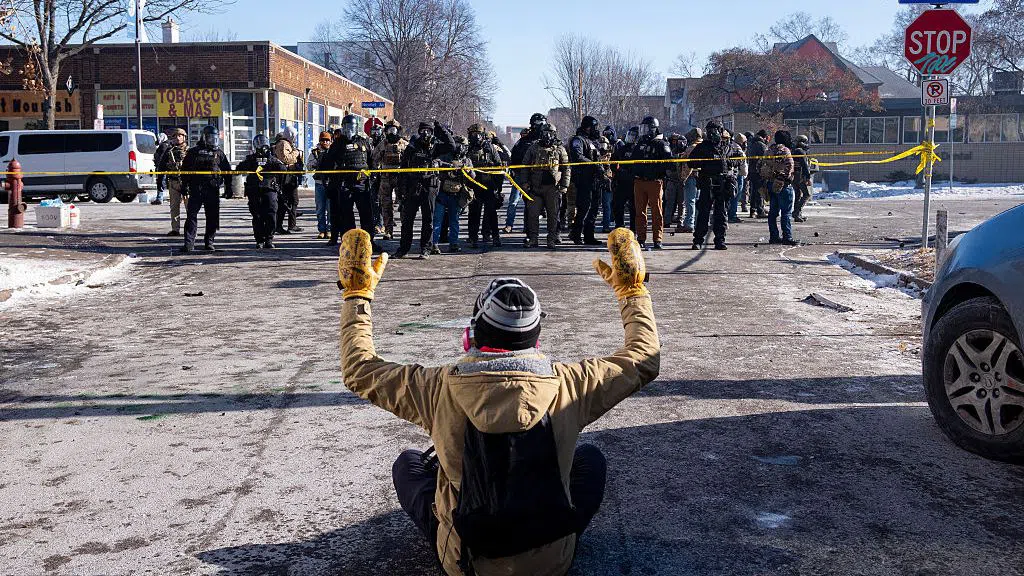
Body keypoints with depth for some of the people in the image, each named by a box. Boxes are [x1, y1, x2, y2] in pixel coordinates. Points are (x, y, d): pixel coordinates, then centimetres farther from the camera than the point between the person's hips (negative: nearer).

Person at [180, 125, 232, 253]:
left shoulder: (219, 153, 11)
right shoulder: (193, 152, 6)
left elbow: (227, 171, 15)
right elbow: (185, 169, 8)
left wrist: (229, 187, 10)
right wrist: (185, 186, 1)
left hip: (213, 190, 2)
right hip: (196, 189, -2)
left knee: (213, 217, 4)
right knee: (191, 215, -7)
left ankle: (209, 242, 16)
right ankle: (188, 243, -7)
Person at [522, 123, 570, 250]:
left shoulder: (560, 149, 6)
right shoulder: (534, 148, 9)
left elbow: (567, 168, 8)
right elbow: (525, 165, 12)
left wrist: (564, 185, 1)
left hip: (553, 187, -1)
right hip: (536, 186, 1)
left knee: (553, 214, 2)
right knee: (532, 213, 0)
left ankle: (552, 239, 9)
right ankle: (532, 239, 8)